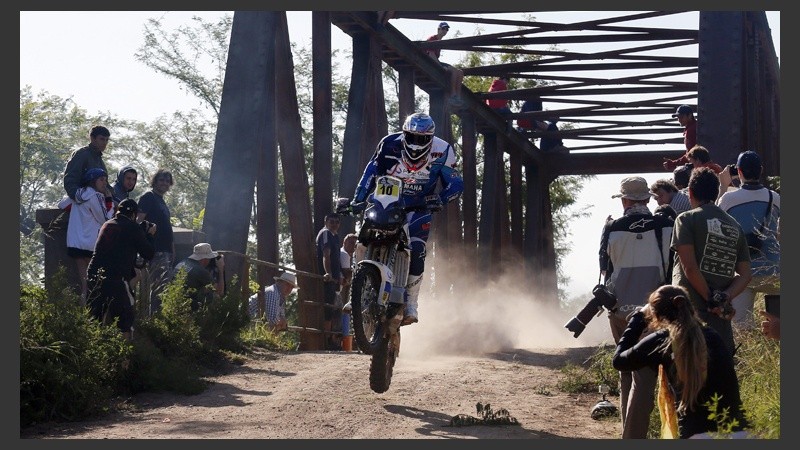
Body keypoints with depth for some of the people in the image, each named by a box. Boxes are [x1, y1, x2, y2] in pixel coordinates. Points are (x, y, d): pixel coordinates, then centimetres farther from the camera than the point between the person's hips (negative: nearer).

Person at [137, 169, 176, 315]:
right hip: (157, 251, -9)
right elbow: (139, 221, -13)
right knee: (159, 287, -17)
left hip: (166, 251, 9)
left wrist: (172, 249, 22)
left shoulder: (161, 201, 23)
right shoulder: (148, 197, -4)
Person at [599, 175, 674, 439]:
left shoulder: (612, 230, -5)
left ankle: (628, 428, 24)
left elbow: (605, 269, 5)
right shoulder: (665, 227, -7)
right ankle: (634, 435, -12)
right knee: (645, 376, -2)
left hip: (620, 310, 2)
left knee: (627, 372, 19)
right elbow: (674, 268, 1)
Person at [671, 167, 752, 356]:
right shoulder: (735, 226, 15)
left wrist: (711, 299, -6)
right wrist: (723, 298, -4)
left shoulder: (687, 219, -2)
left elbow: (690, 268, -12)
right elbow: (745, 274, 9)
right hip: (721, 316, 5)